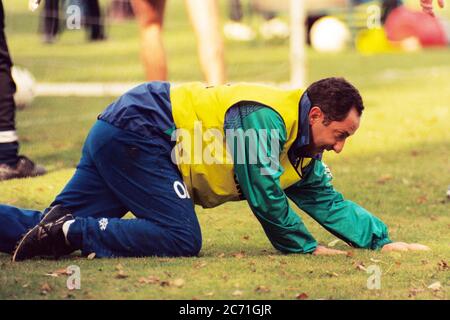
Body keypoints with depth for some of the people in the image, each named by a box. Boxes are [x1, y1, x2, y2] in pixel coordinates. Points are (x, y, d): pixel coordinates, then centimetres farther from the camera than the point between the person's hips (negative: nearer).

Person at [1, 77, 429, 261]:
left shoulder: (302, 154, 10)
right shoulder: (266, 118, -19)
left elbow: (331, 204, 16)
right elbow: (264, 197, -20)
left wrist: (385, 241, 8)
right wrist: (306, 248, -9)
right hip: (138, 128, -9)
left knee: (48, 229, 1)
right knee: (181, 239, -21)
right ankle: (73, 230, -20)